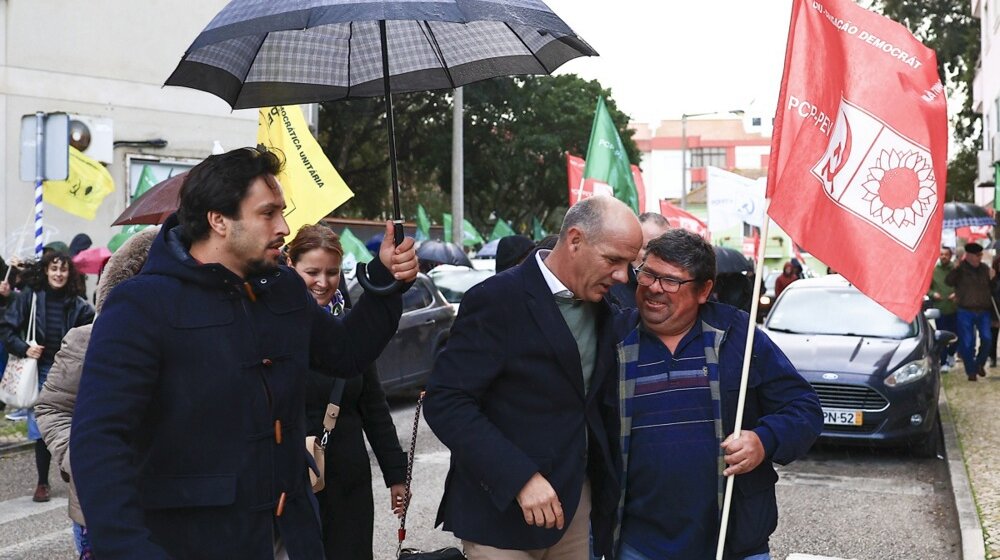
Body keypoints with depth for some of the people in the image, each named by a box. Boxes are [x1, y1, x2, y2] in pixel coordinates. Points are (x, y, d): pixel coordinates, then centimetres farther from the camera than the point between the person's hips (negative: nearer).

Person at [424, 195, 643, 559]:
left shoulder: (600, 308, 8)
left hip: (579, 505, 6)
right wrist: (521, 478, -24)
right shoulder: (498, 300, -13)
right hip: (504, 511, -6)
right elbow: (445, 402, -18)